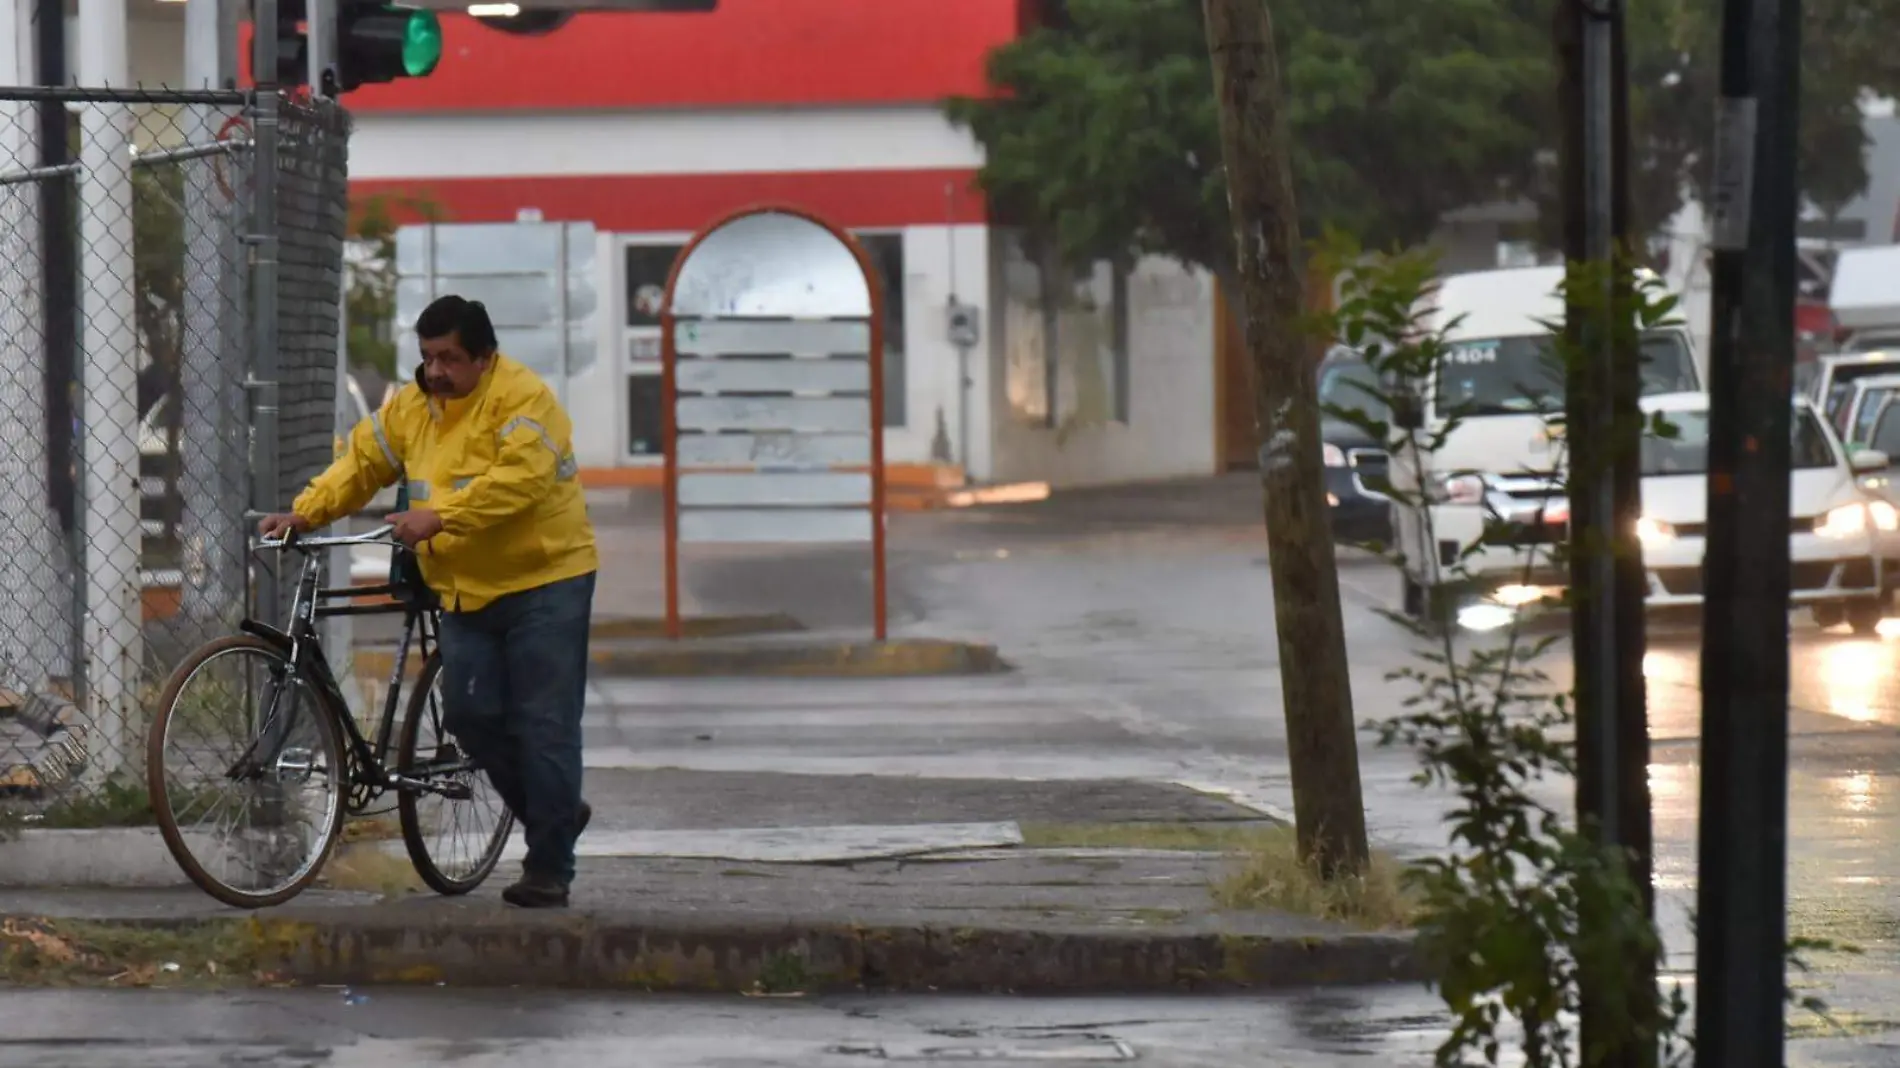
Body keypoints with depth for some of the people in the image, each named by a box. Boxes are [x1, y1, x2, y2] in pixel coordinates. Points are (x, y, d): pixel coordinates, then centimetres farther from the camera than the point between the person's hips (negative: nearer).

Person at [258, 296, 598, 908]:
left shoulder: (522, 399, -13)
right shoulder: (410, 409, 10)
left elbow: (519, 479, -26)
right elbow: (361, 464, 16)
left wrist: (440, 518, -33)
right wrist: (305, 513, 2)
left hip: (544, 584, -7)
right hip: (467, 592, 7)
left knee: (544, 725, -6)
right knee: (470, 714, -1)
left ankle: (549, 869, 0)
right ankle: (556, 813, 21)